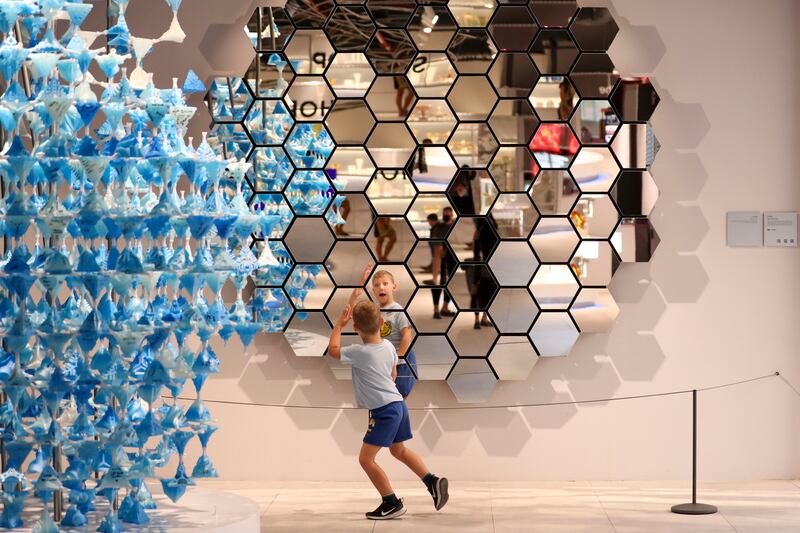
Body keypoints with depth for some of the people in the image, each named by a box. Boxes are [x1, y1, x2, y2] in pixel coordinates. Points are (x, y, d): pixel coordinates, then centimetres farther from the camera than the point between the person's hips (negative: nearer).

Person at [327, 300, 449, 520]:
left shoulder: (360, 353, -18)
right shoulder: (388, 346, 4)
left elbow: (332, 350, -4)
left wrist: (339, 325, 6)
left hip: (383, 411, -9)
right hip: (398, 403, 9)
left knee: (365, 458, -3)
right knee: (399, 450, 28)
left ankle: (392, 503, 0)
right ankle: (432, 481, 23)